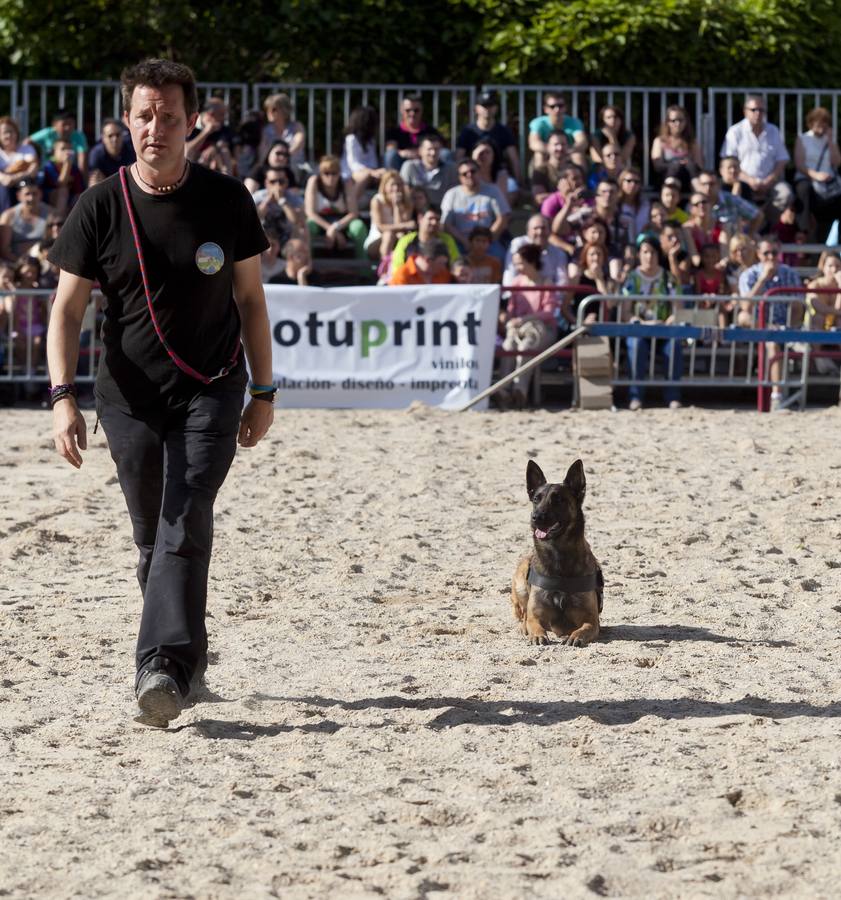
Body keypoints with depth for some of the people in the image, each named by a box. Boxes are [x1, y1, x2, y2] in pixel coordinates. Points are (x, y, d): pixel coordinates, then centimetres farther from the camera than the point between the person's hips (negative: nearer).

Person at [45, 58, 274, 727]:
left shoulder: (226, 201, -1)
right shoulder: (101, 208, -2)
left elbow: (250, 299, 8)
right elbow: (68, 308, -1)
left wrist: (264, 393, 7)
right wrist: (63, 397, -13)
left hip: (210, 394, -2)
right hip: (130, 397, 2)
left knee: (186, 527, -18)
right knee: (152, 540, 10)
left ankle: (164, 669, -26)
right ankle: (191, 653, 29)